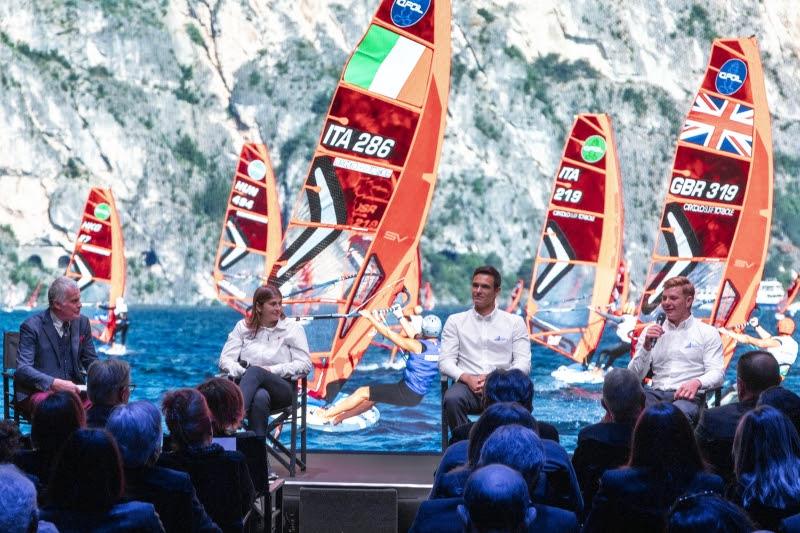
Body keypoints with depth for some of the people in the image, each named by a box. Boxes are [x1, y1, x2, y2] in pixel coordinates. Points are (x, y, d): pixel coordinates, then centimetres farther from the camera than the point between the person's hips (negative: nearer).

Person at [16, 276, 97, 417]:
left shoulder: (82, 322, 10)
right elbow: (22, 369, -15)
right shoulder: (32, 327, -7)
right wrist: (55, 383, -30)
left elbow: (91, 362, 17)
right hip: (38, 392, -5)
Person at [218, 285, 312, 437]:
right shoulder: (243, 326, 16)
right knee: (260, 396, -40)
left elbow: (305, 364, 3)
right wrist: (242, 372, -13)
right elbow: (225, 359, 9)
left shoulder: (293, 328, 11)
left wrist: (272, 370, -10)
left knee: (255, 372, -37)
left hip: (281, 388, -1)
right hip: (249, 386, 1)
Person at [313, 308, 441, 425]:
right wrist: (401, 317, 30)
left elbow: (388, 333, -13)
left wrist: (370, 317, -3)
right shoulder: (438, 346, 1)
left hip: (406, 393, -8)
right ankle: (337, 418, 33)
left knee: (362, 393, 3)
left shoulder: (417, 346, -21)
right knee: (372, 398, 23)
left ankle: (325, 415, 14)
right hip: (417, 395, 8)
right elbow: (414, 336, 19)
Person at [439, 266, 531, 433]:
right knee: (452, 399, -36)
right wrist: (467, 378, -13)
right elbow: (445, 361, 7)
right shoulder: (455, 321, 15)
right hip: (467, 385, 0)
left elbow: (523, 363, 6)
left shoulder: (514, 322, 13)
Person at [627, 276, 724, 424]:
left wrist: (697, 382, -20)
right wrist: (646, 346, -2)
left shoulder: (707, 333, 12)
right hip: (656, 393, 3)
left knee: (678, 411, -42)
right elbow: (634, 376, 14)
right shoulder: (651, 331, 21)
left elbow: (716, 374, 2)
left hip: (688, 395, -3)